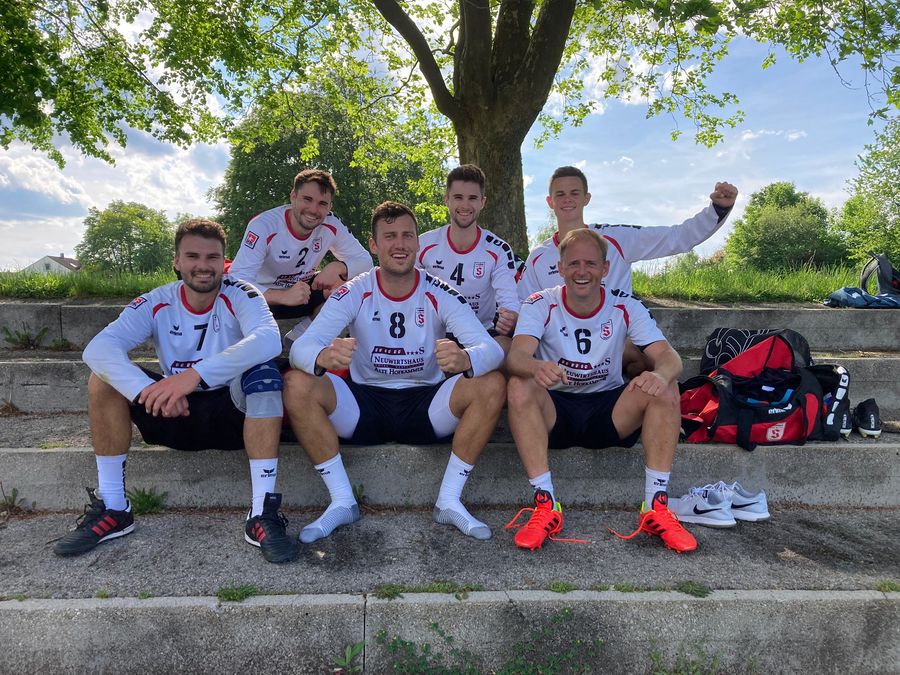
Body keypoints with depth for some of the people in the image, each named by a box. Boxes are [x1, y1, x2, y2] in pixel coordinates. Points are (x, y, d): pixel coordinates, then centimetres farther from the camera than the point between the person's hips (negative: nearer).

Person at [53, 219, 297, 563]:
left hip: (234, 413, -3)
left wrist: (196, 374, -43)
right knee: (105, 376, -14)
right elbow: (98, 348, -21)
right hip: (176, 415, 3)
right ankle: (112, 508, -9)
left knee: (263, 371, -32)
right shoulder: (156, 303, -5)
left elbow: (268, 340, -33)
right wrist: (149, 390, -39)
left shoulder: (239, 295, -12)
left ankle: (263, 513, -33)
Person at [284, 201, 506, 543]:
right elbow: (301, 346, -19)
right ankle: (342, 502, -13)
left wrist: (465, 360, -45)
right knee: (296, 384, -25)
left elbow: (492, 348, -19)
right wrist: (322, 357, -45)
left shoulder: (439, 294, -8)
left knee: (493, 385, -25)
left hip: (427, 405, 0)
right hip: (364, 405, 0)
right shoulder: (353, 293, -8)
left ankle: (449, 501, -12)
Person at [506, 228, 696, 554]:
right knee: (519, 386, -31)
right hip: (555, 412, -1)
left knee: (665, 388, -25)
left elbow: (669, 357, -16)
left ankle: (656, 508, -19)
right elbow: (516, 355, -26)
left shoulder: (626, 307, -5)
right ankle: (546, 507, -26)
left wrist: (660, 374, -42)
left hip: (610, 413, 1)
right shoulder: (540, 305, -8)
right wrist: (537, 368, -51)